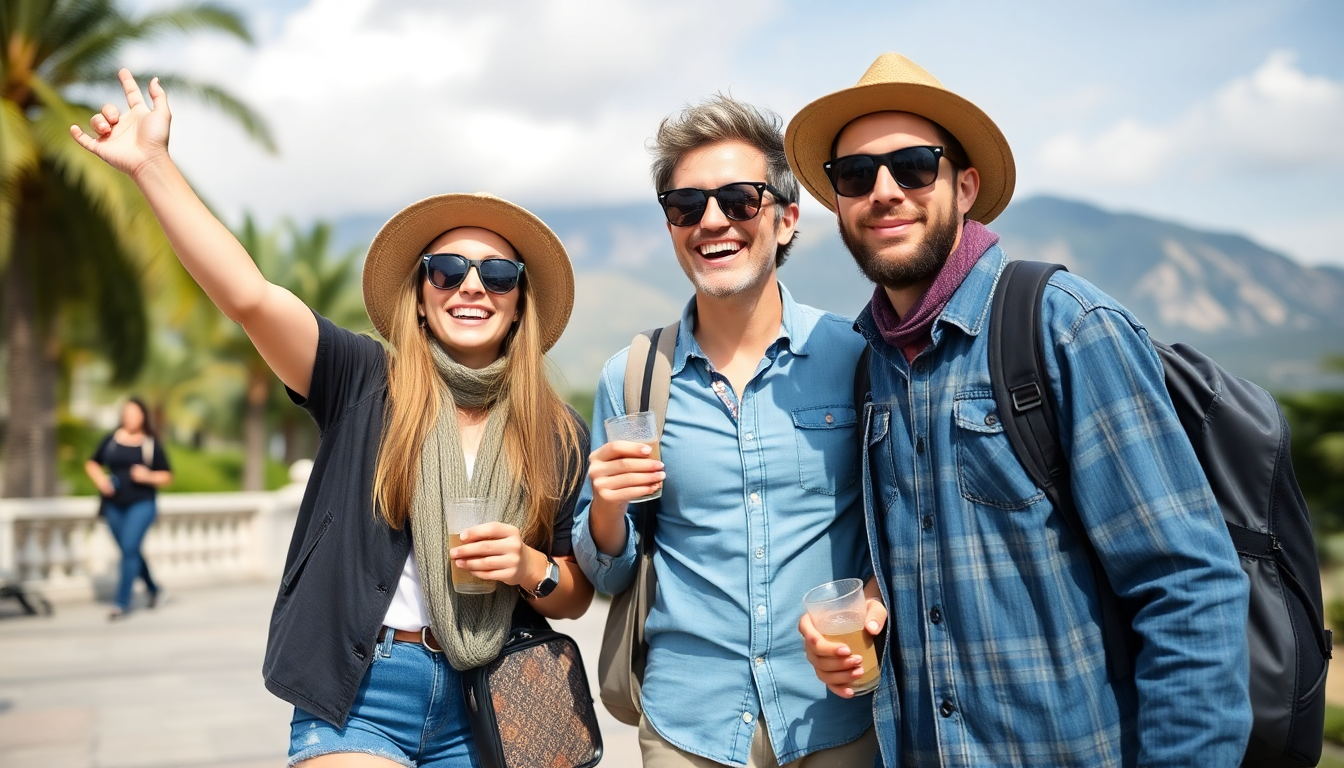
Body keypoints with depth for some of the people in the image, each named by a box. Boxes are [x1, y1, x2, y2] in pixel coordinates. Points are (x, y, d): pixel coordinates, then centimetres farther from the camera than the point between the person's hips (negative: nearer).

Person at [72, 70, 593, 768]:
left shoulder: (557, 434, 2)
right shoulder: (368, 385, -2)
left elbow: (575, 597, 7)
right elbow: (247, 295, -16)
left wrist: (530, 569, -13)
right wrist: (151, 163, -19)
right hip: (355, 702, -2)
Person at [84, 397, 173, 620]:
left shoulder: (152, 444, -1)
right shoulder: (112, 439, 5)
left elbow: (167, 476, 3)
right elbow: (92, 463, 14)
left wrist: (148, 476, -16)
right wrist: (100, 479, -5)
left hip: (142, 504, -4)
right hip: (114, 505, 4)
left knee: (129, 549, -12)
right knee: (130, 551, 12)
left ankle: (122, 602, -6)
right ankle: (152, 589, 34)